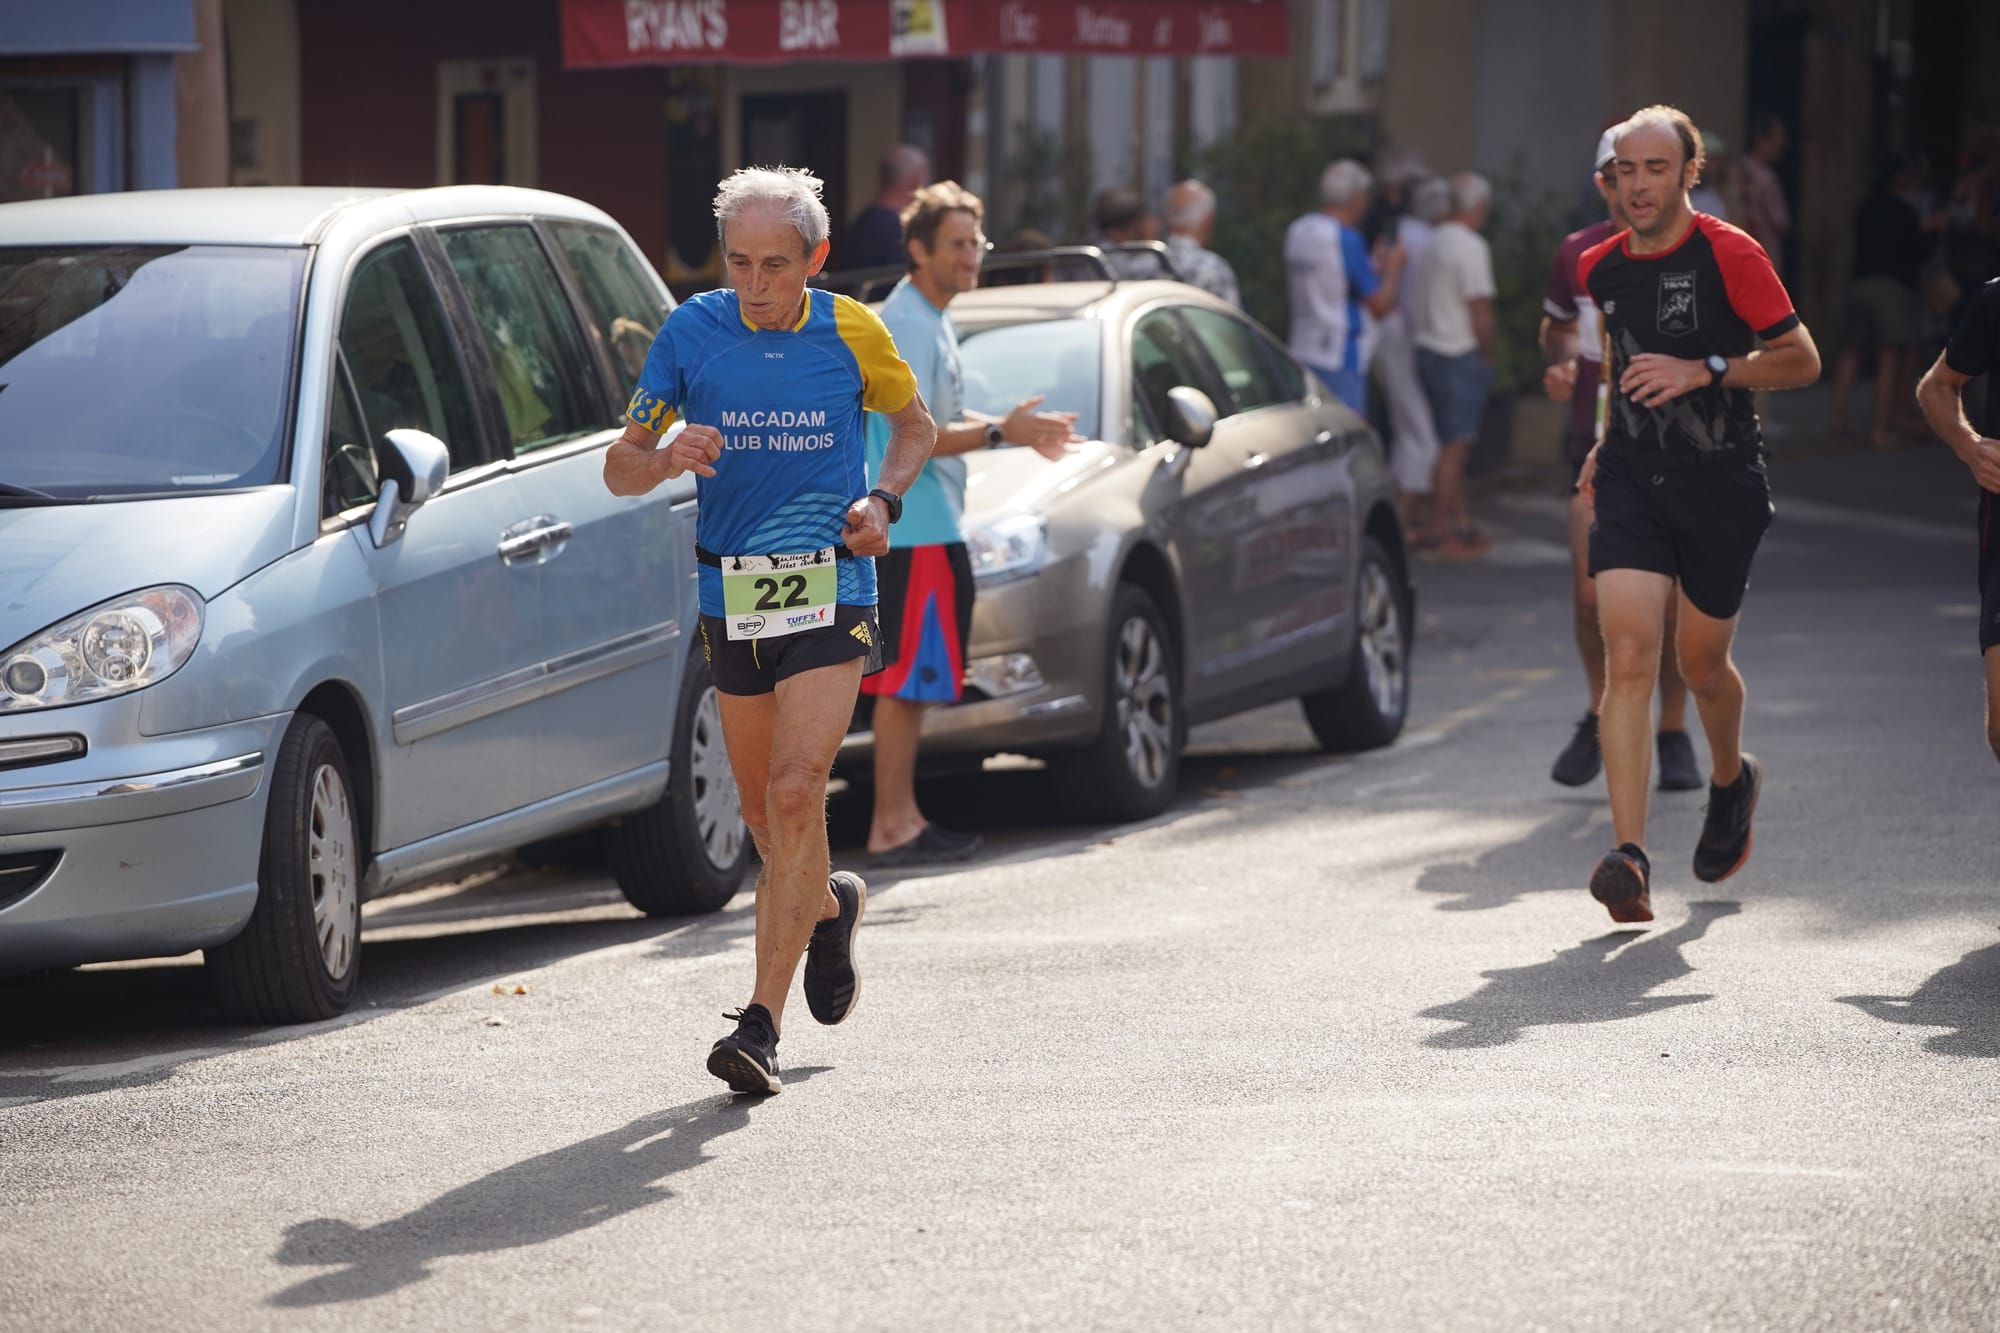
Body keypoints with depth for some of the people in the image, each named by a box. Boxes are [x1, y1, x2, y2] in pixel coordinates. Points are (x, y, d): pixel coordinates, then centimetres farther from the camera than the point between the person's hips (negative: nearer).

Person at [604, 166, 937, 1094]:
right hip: (732, 596, 3)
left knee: (794, 795, -17)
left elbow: (914, 424, 14)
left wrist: (882, 500, -4)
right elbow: (619, 468, 2)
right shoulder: (690, 333, -3)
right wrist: (668, 457, -21)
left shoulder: (852, 333, -5)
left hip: (830, 593, -3)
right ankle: (828, 905, 48)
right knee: (763, 812, 13)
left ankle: (761, 1026, -17)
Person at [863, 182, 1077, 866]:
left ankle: (902, 817, 16)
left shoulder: (932, 322, 17)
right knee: (905, 680, -9)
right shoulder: (905, 326, -16)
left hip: (932, 526, 11)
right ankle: (892, 828, -8)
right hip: (912, 530, -11)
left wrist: (1015, 427, 16)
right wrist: (1000, 433, -22)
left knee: (915, 680, 12)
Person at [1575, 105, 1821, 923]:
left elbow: (1803, 360, -7)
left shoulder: (1729, 255, -9)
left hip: (1722, 484, -3)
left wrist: (1704, 371, -18)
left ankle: (1731, 780, 45)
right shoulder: (1596, 269, 7)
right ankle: (1630, 859, -20)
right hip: (1631, 483, 3)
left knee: (1700, 664, 10)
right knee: (1628, 657, -14)